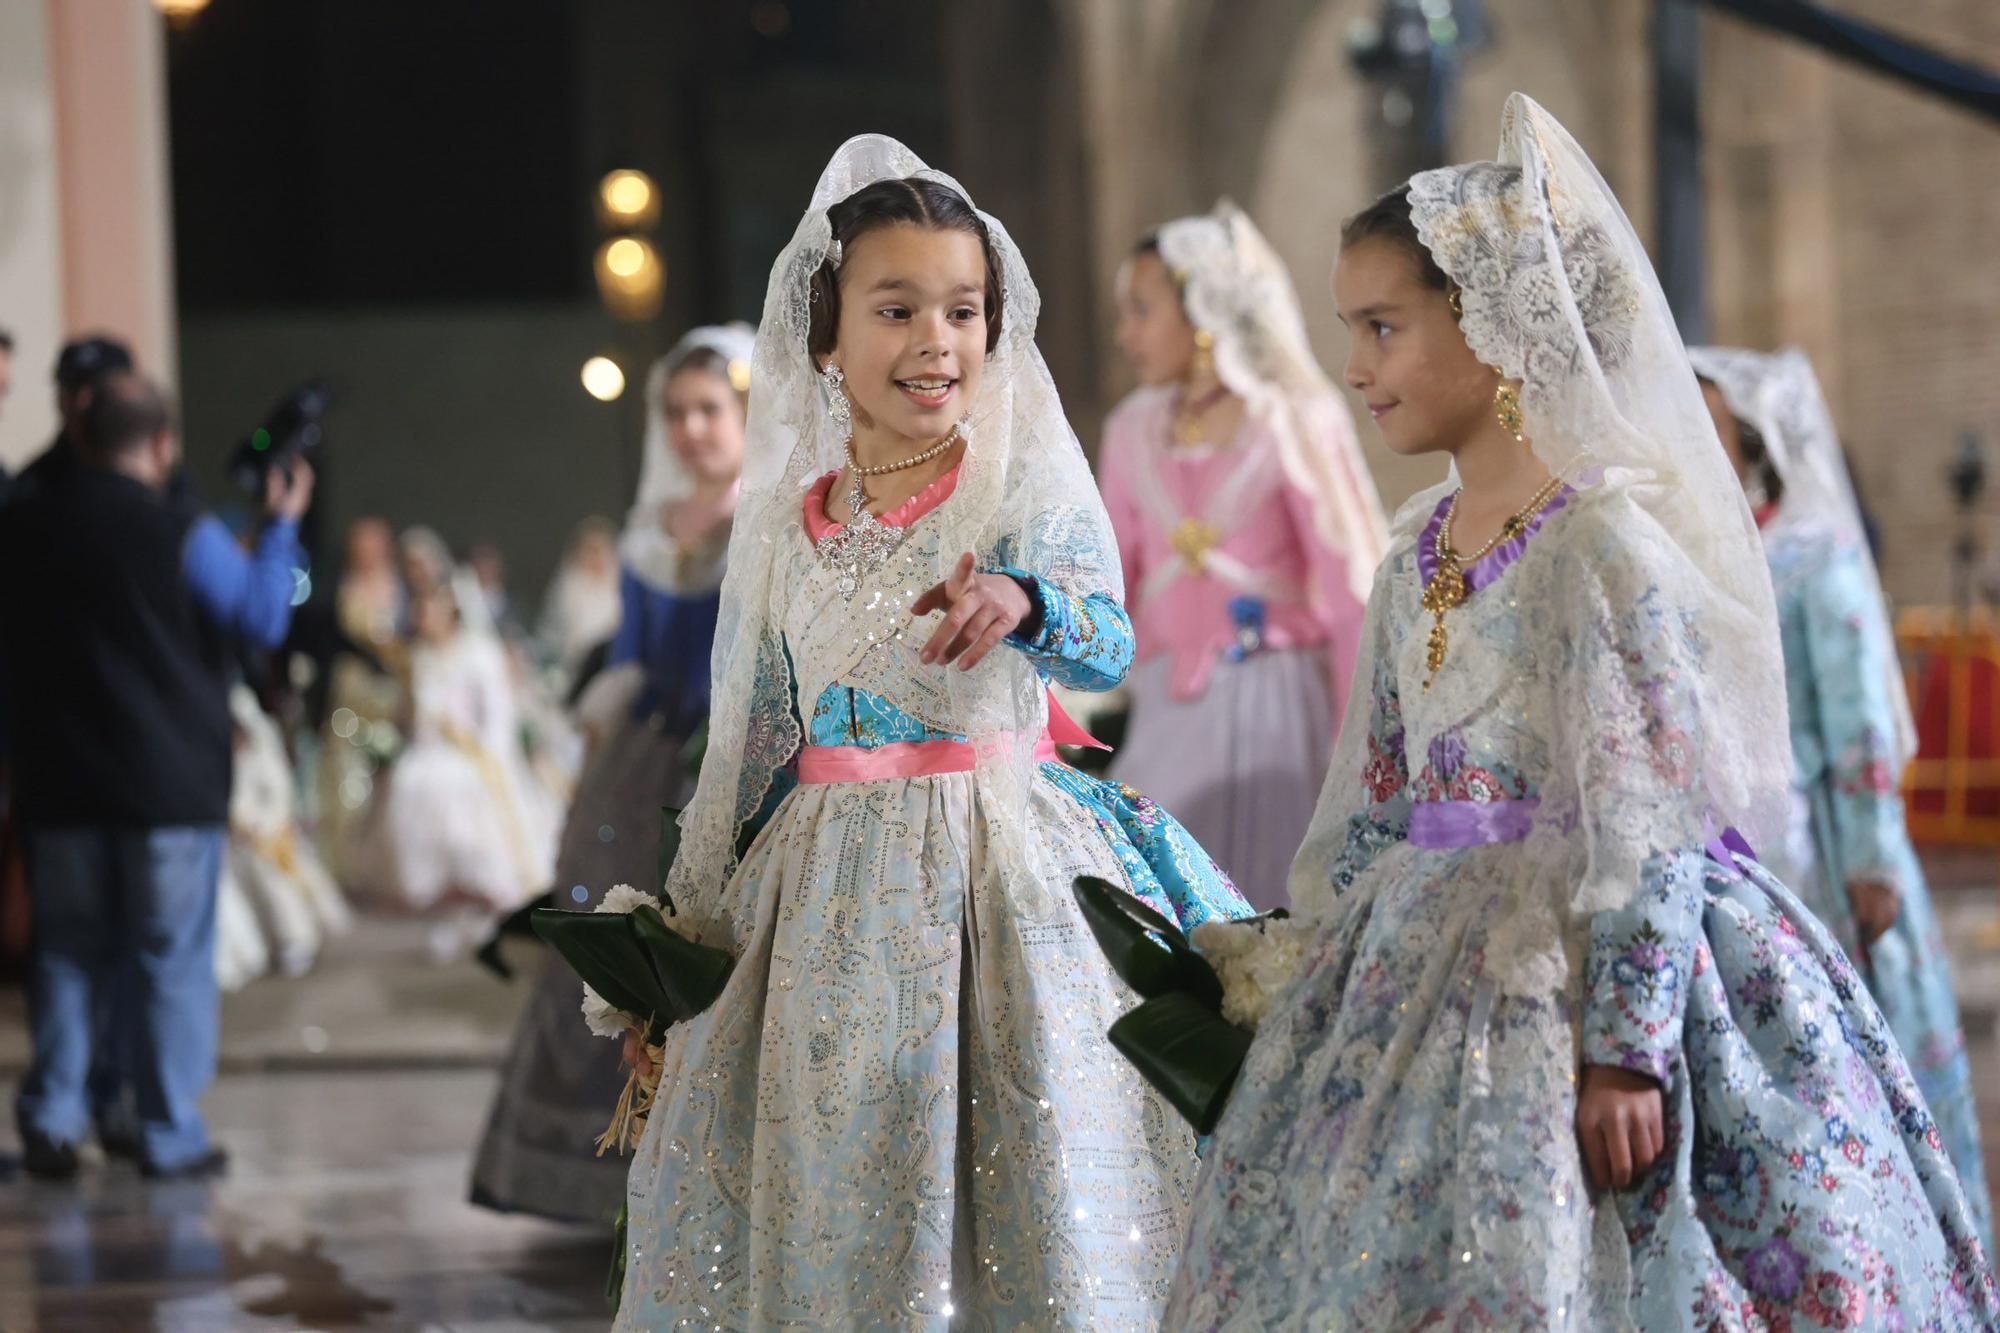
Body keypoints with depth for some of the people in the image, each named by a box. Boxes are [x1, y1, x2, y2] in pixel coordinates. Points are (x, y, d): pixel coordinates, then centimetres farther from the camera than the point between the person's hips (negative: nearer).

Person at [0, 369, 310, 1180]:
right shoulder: (181, 535, -14)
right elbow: (263, 619, -7)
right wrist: (281, 527, 3)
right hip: (173, 786, -4)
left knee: (66, 950, 13)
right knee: (172, 958, 3)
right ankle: (170, 1135, 4)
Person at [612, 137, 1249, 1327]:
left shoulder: (1027, 484, -4)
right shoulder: (785, 526, 7)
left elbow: (1106, 640, -22)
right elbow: (750, 744, 14)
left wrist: (1022, 603, -44)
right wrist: (685, 943, 14)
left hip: (1004, 882, -3)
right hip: (827, 904, 4)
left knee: (1036, 1216, -4)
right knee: (826, 1217, 6)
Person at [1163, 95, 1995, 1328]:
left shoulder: (1606, 535, -14)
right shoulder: (1419, 554, 11)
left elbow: (1648, 814, -18)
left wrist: (1624, 1043, -20)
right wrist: (1297, 964, 19)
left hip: (1589, 957, -8)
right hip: (1432, 972, 8)